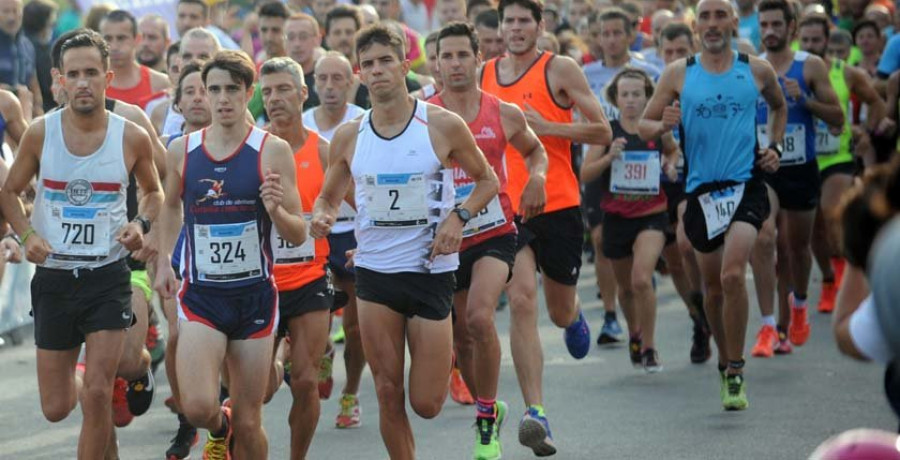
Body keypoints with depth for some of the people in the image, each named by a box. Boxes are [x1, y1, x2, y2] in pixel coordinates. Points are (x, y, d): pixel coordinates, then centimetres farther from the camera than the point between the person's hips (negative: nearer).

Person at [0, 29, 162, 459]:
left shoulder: (132, 138, -4)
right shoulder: (40, 132, -5)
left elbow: (154, 191, 14)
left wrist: (141, 224, -7)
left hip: (108, 277, -1)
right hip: (53, 277, 1)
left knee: (98, 394, -12)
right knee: (55, 409, 7)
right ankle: (72, 379, 44)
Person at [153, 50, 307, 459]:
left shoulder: (272, 151, -6)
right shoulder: (182, 150, 2)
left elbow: (298, 235, -4)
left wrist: (275, 210, -24)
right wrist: (163, 260, 13)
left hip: (255, 295, -1)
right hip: (200, 295, 1)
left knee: (248, 423, 4)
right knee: (197, 406, -18)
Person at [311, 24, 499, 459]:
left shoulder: (443, 125, -6)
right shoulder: (349, 136, 2)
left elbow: (486, 180, 7)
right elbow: (328, 198, 15)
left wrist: (459, 216, -12)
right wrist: (322, 217, -9)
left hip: (431, 272, -2)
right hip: (374, 273, 2)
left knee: (426, 404, 0)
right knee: (389, 397, 1)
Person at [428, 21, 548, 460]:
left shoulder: (505, 115, 0)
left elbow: (534, 149, 20)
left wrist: (537, 176, -1)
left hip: (494, 232, -2)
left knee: (479, 317, -24)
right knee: (460, 337, 10)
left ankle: (486, 416, -10)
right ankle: (488, 407, 35)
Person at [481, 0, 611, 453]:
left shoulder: (560, 70, -4)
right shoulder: (483, 75, 7)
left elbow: (602, 131, -6)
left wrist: (545, 127, -17)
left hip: (558, 205, -1)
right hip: (507, 207, 1)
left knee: (560, 312, 12)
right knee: (522, 300, -17)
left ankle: (574, 317, 53)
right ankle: (535, 412, -20)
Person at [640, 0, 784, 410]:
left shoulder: (757, 71, 5)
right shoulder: (678, 73, 4)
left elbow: (779, 106, 26)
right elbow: (644, 125, 6)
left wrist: (774, 147, 11)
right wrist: (663, 125, -16)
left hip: (746, 186, -2)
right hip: (701, 190, 2)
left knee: (732, 274, -21)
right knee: (713, 287, 11)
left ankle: (735, 372, -11)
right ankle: (726, 363, 33)